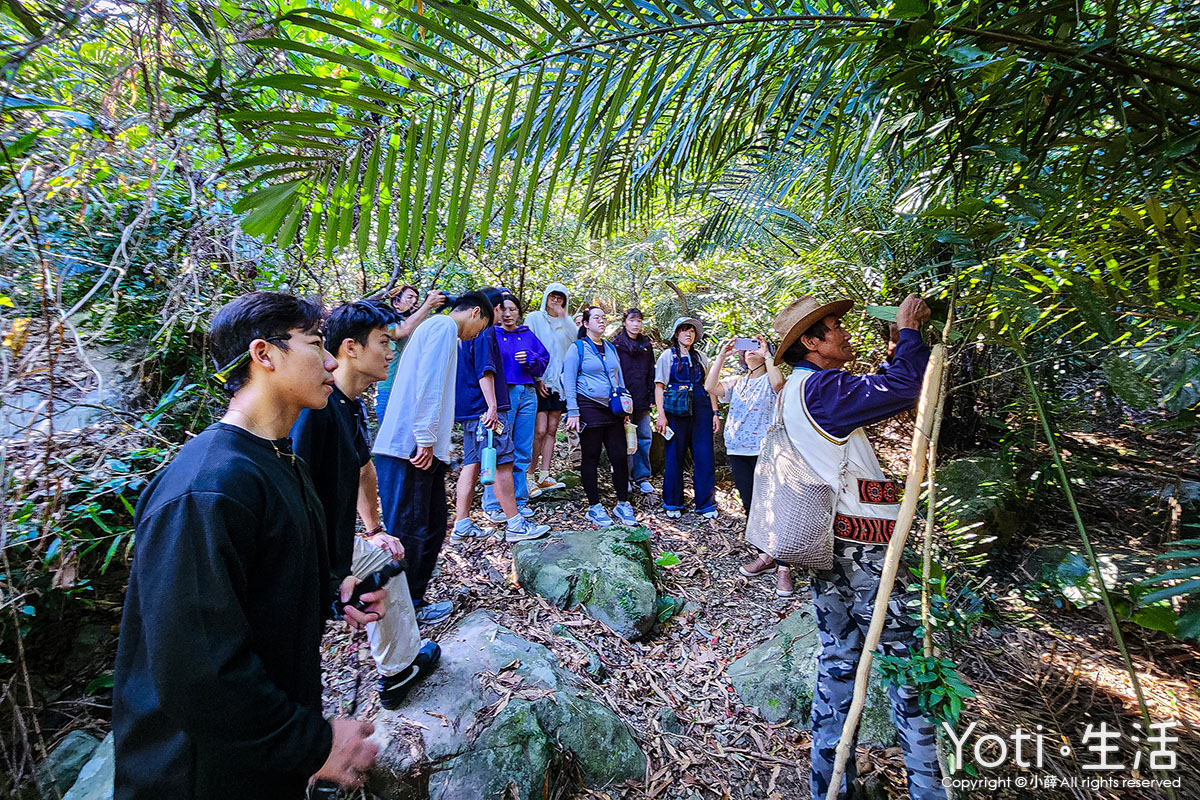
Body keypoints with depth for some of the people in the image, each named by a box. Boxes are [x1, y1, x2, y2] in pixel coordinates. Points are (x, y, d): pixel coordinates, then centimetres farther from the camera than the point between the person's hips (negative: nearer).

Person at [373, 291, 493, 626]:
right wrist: (426, 440, -19)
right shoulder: (444, 326, -5)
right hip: (412, 448, -10)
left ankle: (412, 600, 25)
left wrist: (439, 444, 27)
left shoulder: (436, 328, 27)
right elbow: (428, 385, -18)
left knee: (431, 527, 14)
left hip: (422, 449, 10)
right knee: (409, 532, -1)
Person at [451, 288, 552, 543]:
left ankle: (462, 525, 15)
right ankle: (515, 525, -1)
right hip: (484, 408, -10)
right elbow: (485, 370, -18)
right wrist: (492, 407, -21)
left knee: (472, 463, 11)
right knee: (502, 464, -6)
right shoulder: (485, 332, -9)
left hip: (468, 409, 10)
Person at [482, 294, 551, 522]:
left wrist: (530, 359, -4)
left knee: (523, 451, 8)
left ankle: (519, 500, 19)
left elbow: (545, 359, 14)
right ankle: (492, 505, 4)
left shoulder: (527, 335, 16)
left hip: (527, 394, 5)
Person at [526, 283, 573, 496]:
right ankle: (530, 477, -1)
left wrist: (563, 318, -9)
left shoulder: (566, 323, 14)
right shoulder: (535, 318, 3)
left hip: (560, 382, 5)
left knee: (552, 431, 7)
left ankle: (544, 477, 14)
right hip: (540, 382, -5)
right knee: (539, 431, -10)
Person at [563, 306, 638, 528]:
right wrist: (573, 412, -13)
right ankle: (594, 507, 14)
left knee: (620, 457, 2)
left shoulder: (610, 349, 15)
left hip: (613, 410, 5)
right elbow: (569, 383, -6)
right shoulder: (578, 348, -1)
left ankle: (622, 504, 16)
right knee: (591, 459, 3)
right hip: (589, 409, -5)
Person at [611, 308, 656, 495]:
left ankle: (642, 477, 13)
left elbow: (651, 372, 15)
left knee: (644, 437, 3)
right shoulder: (616, 344, 2)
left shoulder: (646, 345, 14)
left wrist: (652, 397, 8)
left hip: (642, 401, 4)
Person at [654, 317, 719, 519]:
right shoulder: (668, 355, 7)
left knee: (704, 456, 1)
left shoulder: (701, 357, 16)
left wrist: (715, 413, 7)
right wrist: (661, 415, -9)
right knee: (675, 456, 1)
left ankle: (706, 504, 12)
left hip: (701, 409, 3)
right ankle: (673, 504, 15)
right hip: (676, 410, -3)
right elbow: (659, 386, 0)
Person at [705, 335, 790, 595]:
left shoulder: (770, 380, 3)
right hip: (738, 451, 5)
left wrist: (767, 354, -13)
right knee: (750, 505, 11)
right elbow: (710, 387, -1)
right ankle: (766, 556, 26)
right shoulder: (736, 382, 16)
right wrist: (722, 356, -4)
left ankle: (783, 566, 0)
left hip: (766, 451, -5)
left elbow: (779, 383, -23)